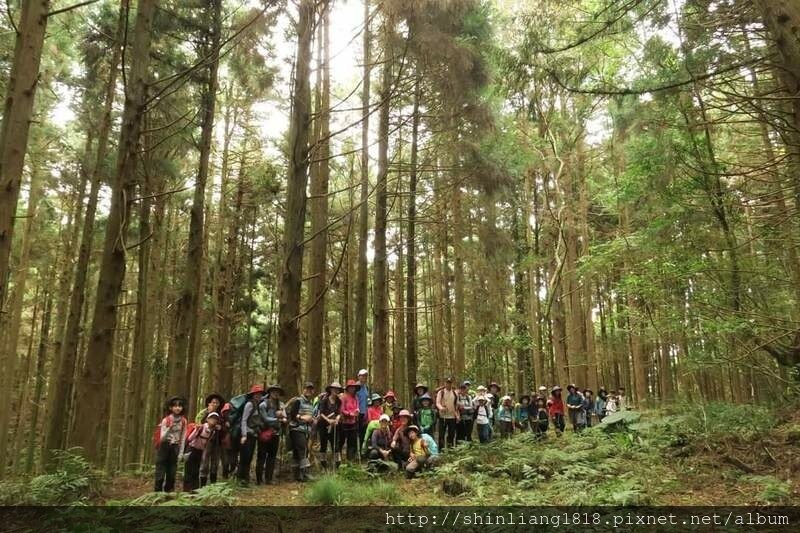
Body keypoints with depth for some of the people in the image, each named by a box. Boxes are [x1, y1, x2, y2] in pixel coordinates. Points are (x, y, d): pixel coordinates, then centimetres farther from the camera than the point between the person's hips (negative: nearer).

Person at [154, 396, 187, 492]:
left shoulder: (183, 421, 1)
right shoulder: (166, 420, -8)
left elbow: (183, 438, 5)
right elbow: (162, 437, -11)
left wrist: (181, 453, 2)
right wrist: (169, 428, -27)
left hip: (175, 448, 3)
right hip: (164, 447, -3)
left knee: (172, 474, 6)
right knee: (160, 474, -2)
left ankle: (169, 493, 14)